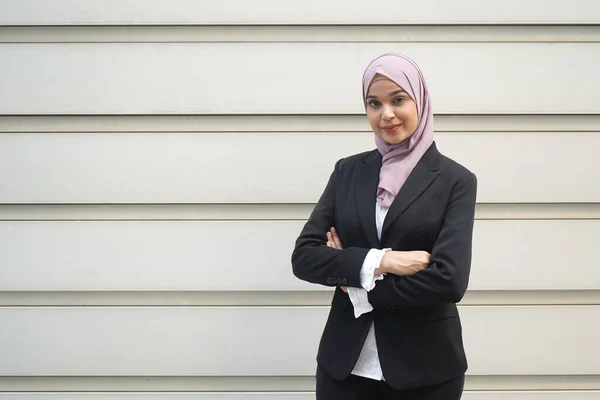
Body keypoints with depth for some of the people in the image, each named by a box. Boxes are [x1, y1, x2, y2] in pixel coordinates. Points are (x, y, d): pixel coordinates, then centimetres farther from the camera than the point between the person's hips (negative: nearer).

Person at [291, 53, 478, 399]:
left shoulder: (456, 180, -5)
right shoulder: (348, 171, 5)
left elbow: (450, 280, -16)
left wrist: (356, 284, -10)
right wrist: (377, 261, -16)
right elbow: (304, 256, -3)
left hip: (425, 367, -2)